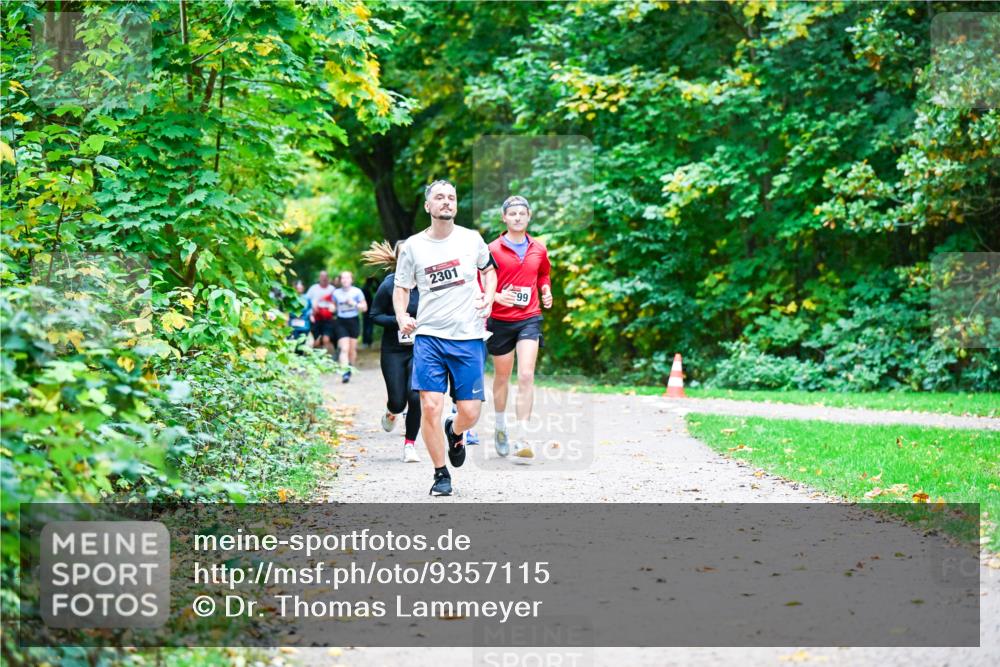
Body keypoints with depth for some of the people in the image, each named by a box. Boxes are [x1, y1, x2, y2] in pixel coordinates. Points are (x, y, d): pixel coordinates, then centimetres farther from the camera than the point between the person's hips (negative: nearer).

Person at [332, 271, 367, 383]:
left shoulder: (357, 292, -1)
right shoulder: (336, 293, 4)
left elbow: (364, 307, 2)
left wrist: (354, 303, -14)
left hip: (353, 321, 0)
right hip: (341, 322, 0)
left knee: (352, 349, 8)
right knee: (344, 349, -13)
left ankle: (351, 368, 29)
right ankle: (345, 373, -22)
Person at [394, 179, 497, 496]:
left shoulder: (471, 239, 4)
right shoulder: (412, 246, 1)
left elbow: (489, 270, 21)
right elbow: (401, 288, 10)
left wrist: (488, 298, 3)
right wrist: (402, 317, -8)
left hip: (468, 337, 1)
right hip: (429, 336, -1)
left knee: (470, 413, -1)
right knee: (430, 406, -13)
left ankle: (454, 432, 37)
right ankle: (441, 474, 6)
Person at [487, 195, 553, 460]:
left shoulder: (539, 249, 6)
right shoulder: (493, 250, -5)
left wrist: (546, 292, 7)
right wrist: (497, 296, -20)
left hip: (529, 318, 1)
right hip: (500, 320, -1)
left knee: (526, 376, -13)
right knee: (502, 377, 12)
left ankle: (521, 439, -15)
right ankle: (501, 427, 36)